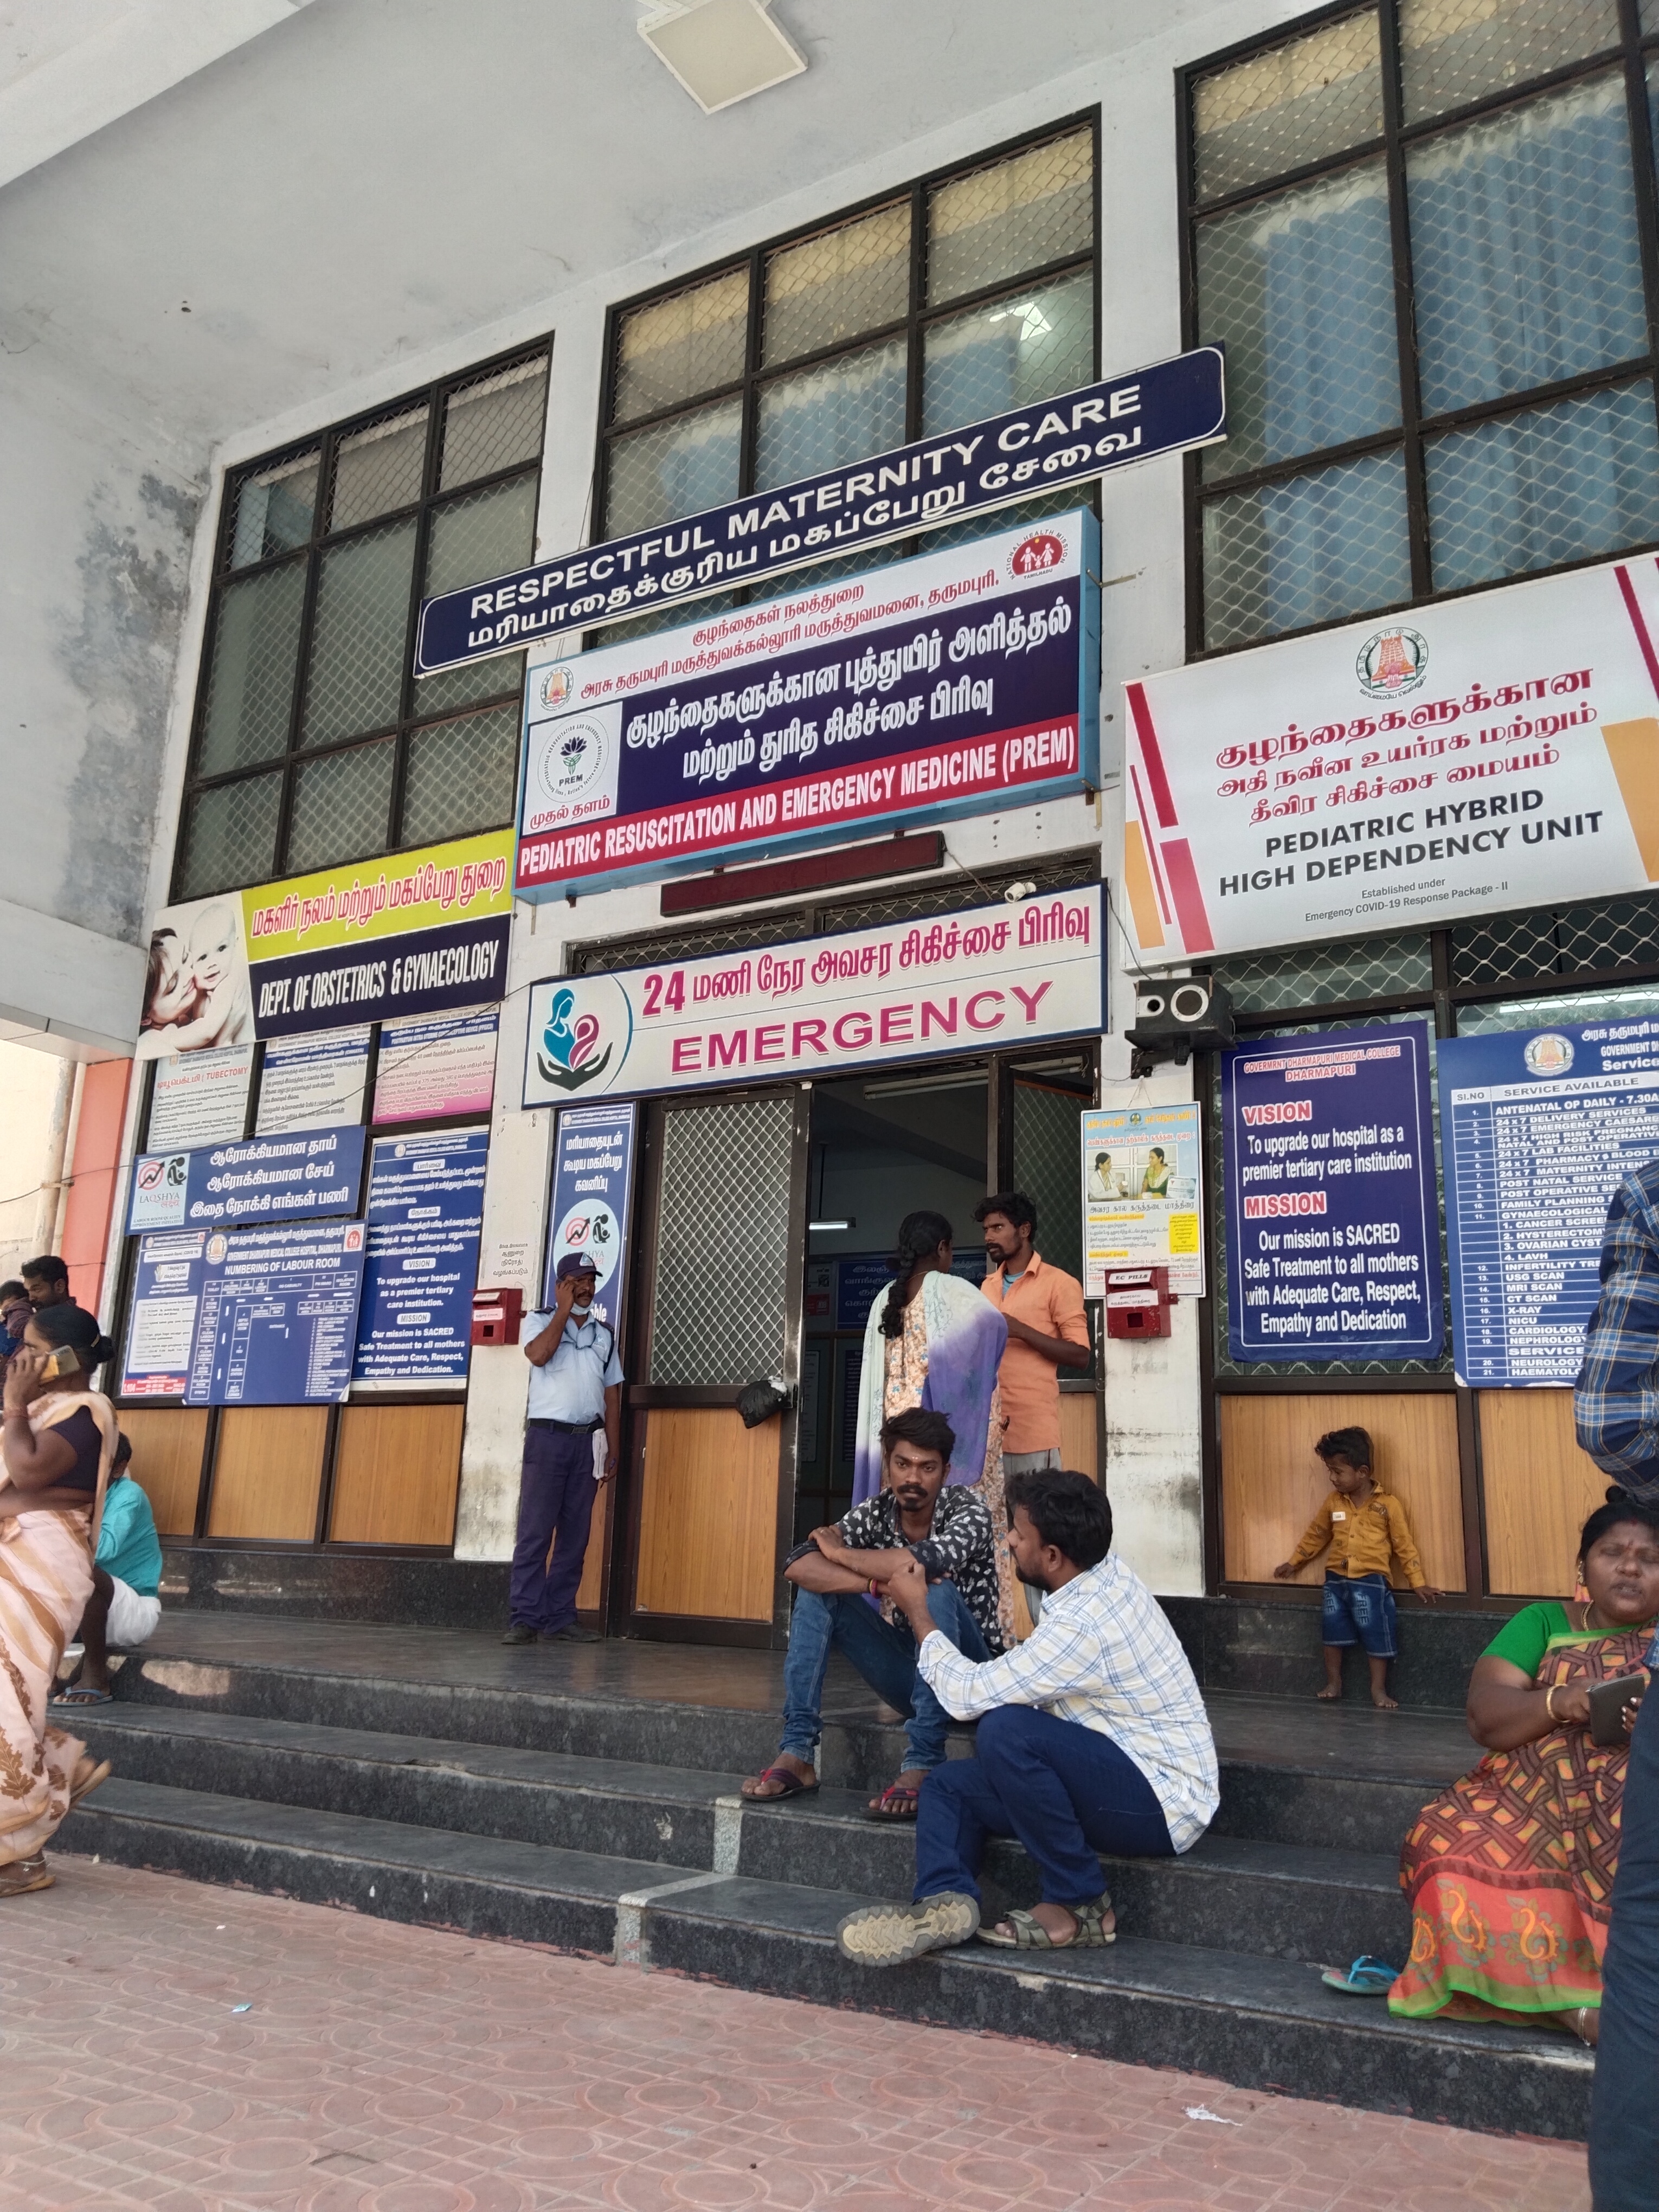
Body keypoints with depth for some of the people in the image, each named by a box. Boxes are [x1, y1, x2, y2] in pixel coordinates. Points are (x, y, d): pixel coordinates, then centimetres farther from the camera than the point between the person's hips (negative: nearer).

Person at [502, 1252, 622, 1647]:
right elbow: (538, 1355, -18)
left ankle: (560, 1619, 8)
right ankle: (526, 1618, -4)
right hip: (547, 1436, -4)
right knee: (535, 1531, -6)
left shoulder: (605, 1332, 14)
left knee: (575, 1535, 3)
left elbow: (612, 1394, 13)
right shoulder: (542, 1320, 5)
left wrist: (613, 1451, 7)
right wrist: (563, 1310, -9)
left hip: (587, 1440, 4)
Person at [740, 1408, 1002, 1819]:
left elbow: (926, 1563, -39)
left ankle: (921, 1767, -33)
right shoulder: (875, 1512, -6)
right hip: (906, 1669, 5)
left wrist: (839, 1552, -23)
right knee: (817, 1588, -13)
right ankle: (797, 1752, -17)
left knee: (937, 1592, -33)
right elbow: (797, 1565, -19)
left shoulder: (966, 1511, -17)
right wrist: (880, 1583, -34)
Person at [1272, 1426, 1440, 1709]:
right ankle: (1333, 1684, 25)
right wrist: (1293, 1563, 20)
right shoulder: (1334, 1502, 4)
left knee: (1376, 1635, 0)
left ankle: (1379, 1690, 15)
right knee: (1332, 1632, 10)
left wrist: (1419, 1584, -5)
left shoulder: (1388, 1504, -8)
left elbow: (1404, 1545, -4)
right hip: (1336, 1580, 4)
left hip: (1370, 1581, -4)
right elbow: (1316, 1535, 17)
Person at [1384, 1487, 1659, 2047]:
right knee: (1444, 1845, -28)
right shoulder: (1543, 1623, 13)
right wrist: (1563, 1702, -21)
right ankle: (1578, 2001, -30)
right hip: (1531, 1797, 1)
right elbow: (1485, 1715, 0)